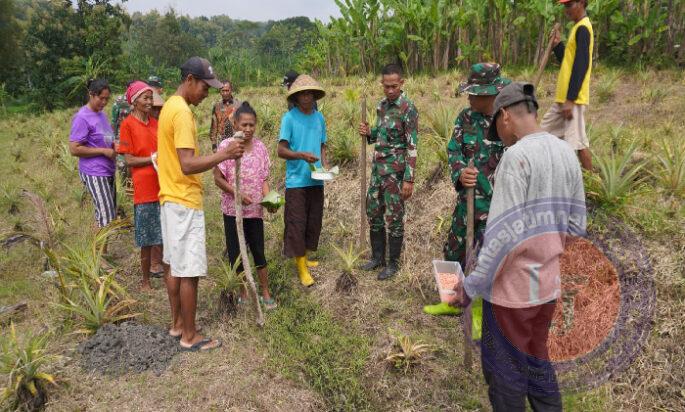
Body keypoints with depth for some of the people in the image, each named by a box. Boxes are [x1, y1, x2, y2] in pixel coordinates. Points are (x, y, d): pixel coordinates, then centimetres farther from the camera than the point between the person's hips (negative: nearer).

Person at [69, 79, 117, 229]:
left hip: (108, 171, 8)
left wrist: (114, 145, 5)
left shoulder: (102, 115, 13)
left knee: (111, 215, 11)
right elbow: (74, 149, -15)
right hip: (95, 173, -8)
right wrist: (104, 151, -16)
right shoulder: (82, 118, -11)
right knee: (106, 218, -8)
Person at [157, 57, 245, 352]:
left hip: (169, 198, 11)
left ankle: (177, 324, 27)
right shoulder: (182, 112, -18)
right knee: (189, 271, -2)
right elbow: (188, 165, -26)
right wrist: (224, 154, -26)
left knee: (173, 265, 16)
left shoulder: (169, 107, 14)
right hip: (184, 202, -11)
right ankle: (189, 336, 8)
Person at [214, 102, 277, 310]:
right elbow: (218, 178, -7)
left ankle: (266, 293, 21)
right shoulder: (226, 146, -9)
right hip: (233, 208, -1)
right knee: (236, 253, 9)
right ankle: (244, 292, 26)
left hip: (255, 209, 1)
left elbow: (264, 179, 3)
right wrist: (237, 194, -19)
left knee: (259, 251, 7)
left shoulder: (260, 147, -1)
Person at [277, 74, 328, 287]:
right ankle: (302, 267, 5)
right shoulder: (289, 118, -5)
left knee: (314, 222, 11)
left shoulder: (319, 117, 10)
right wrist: (302, 155, -24)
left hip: (316, 180, 5)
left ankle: (303, 258, 28)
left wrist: (325, 165, 0)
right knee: (296, 223, -3)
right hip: (296, 180, -5)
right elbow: (281, 151, -9)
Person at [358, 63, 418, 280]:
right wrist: (368, 133, -1)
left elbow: (412, 147, -16)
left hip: (396, 171, -8)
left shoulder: (408, 109, -14)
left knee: (394, 218, 3)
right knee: (373, 213, 14)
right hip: (378, 168, 8)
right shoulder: (381, 105, 9)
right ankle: (377, 257, 30)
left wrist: (409, 179, -19)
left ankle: (393, 263, 18)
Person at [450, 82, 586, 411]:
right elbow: (575, 225, 10)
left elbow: (506, 232, -23)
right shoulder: (567, 153, 5)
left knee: (505, 369, 10)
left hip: (512, 287, -7)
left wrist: (471, 285, -16)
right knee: (537, 360, 23)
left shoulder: (517, 155, -19)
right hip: (548, 283, 8)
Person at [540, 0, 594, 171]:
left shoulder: (582, 28, -13)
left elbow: (581, 66, -20)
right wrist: (557, 45, 9)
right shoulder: (578, 28, 17)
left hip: (572, 99, -10)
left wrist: (570, 99, -23)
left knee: (578, 142, -8)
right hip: (564, 97, 10)